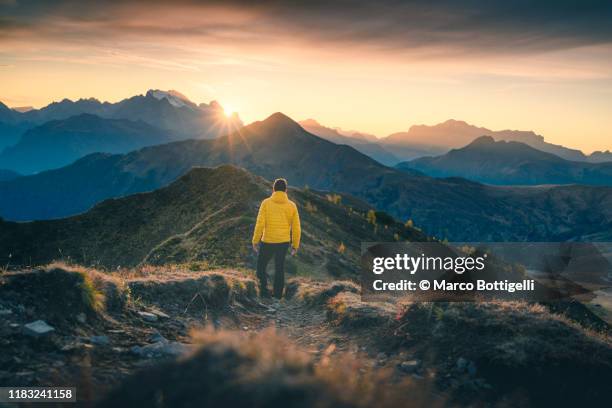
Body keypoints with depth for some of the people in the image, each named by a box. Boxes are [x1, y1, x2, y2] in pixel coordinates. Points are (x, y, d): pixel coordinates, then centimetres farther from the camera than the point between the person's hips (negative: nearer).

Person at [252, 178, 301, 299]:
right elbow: (296, 228, 0)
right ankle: (278, 294, 20)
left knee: (261, 266, 16)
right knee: (279, 268, 16)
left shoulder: (266, 203, -8)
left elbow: (260, 224, -13)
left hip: (267, 242, -2)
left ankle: (264, 289, 2)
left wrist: (255, 241, -4)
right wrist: (295, 246, 9)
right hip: (284, 242, 3)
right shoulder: (292, 205, -1)